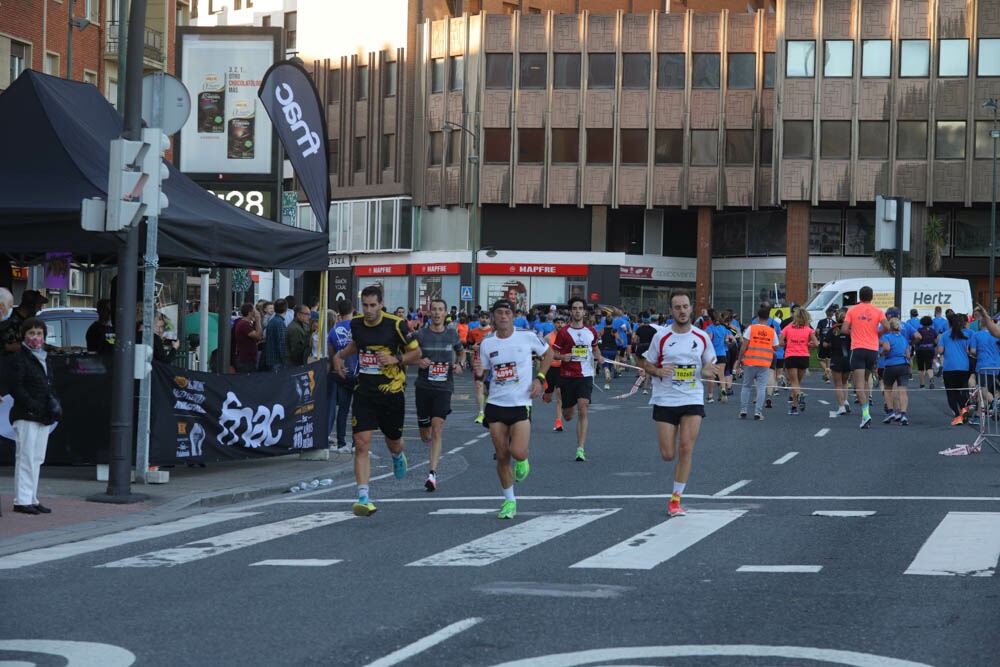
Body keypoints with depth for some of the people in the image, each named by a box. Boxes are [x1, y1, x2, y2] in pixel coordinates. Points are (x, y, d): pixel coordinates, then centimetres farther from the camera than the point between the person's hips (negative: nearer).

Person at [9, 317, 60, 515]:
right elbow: (16, 387, -12)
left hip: (42, 417, 8)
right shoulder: (19, 358, -5)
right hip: (26, 416, -8)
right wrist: (33, 406, -20)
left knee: (37, 459, 10)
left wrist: (52, 403, 5)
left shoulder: (42, 358, 20)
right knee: (26, 458, -7)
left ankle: (32, 499, 15)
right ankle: (21, 500, -5)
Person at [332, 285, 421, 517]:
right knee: (361, 444, -12)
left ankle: (398, 456, 55)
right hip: (364, 391, 2)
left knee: (393, 442, 15)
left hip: (391, 391, -2)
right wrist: (340, 356, 11)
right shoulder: (356, 323, 1)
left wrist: (395, 359, -17)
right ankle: (363, 496, -13)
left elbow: (416, 352, -1)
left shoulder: (396, 324, -11)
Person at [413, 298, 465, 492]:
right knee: (425, 436, 7)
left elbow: (460, 351, 23)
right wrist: (418, 362, -15)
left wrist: (459, 364, 3)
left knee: (437, 429, -17)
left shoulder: (452, 333, 4)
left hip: (444, 387, 0)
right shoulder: (420, 334, -2)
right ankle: (430, 440, 46)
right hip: (424, 387, 1)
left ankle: (433, 473, -19)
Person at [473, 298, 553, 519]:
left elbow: (548, 353, 12)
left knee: (517, 452, -18)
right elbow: (483, 373, 12)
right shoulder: (487, 343, 3)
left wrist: (539, 378, 0)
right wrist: (478, 372, -12)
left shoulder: (527, 337, -4)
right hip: (496, 404, 3)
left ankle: (522, 460, 21)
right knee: (502, 456, 4)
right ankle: (509, 501, 18)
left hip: (521, 404, -3)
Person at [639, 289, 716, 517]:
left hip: (692, 400, 0)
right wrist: (658, 371, -14)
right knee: (668, 455, -4)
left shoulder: (702, 338, 2)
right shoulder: (661, 337, -2)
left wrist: (707, 372, -11)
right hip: (665, 401, 0)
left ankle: (676, 498, 0)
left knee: (686, 449, -10)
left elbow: (710, 367, 13)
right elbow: (647, 363, 7)